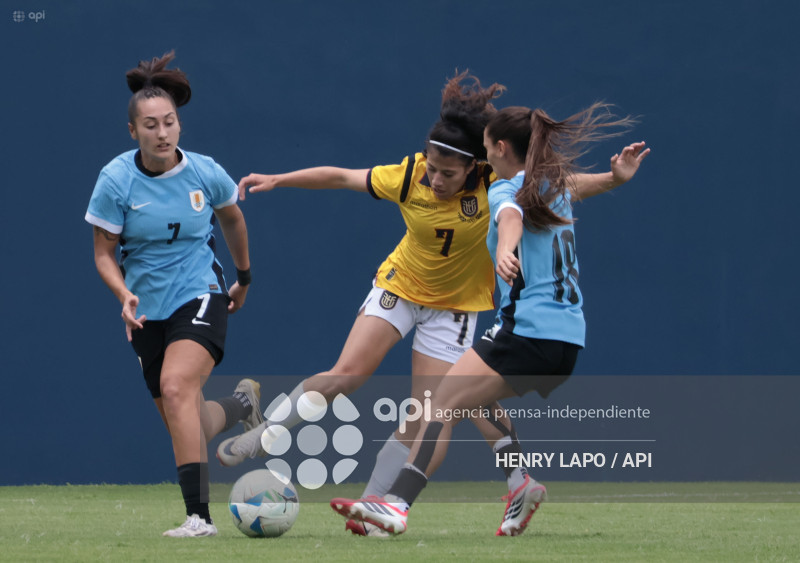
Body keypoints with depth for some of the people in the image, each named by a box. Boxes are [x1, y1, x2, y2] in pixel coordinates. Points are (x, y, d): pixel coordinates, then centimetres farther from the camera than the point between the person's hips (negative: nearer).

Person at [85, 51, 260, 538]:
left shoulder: (205, 174, -7)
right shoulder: (116, 180, -10)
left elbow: (233, 219, 15)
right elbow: (104, 252, -1)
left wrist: (244, 278, 27)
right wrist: (125, 296, -20)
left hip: (199, 296, -3)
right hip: (149, 310, 3)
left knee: (176, 388, -28)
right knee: (185, 423, 8)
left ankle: (199, 513, -30)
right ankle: (241, 405, 44)